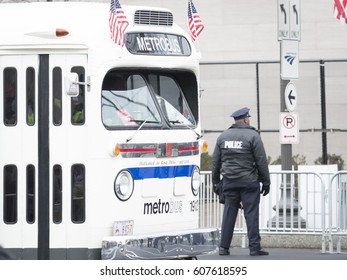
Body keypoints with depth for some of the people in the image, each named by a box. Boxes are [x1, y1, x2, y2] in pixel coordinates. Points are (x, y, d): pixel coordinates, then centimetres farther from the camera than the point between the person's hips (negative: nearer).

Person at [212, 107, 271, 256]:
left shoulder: (222, 137, 9)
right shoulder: (252, 136, -5)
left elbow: (215, 161, 13)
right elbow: (261, 161, -5)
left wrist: (215, 181, 22)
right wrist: (266, 182, 1)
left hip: (229, 181, 4)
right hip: (249, 182, -4)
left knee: (229, 214, 7)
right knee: (251, 214, -2)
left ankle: (224, 247, 7)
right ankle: (254, 247, -4)